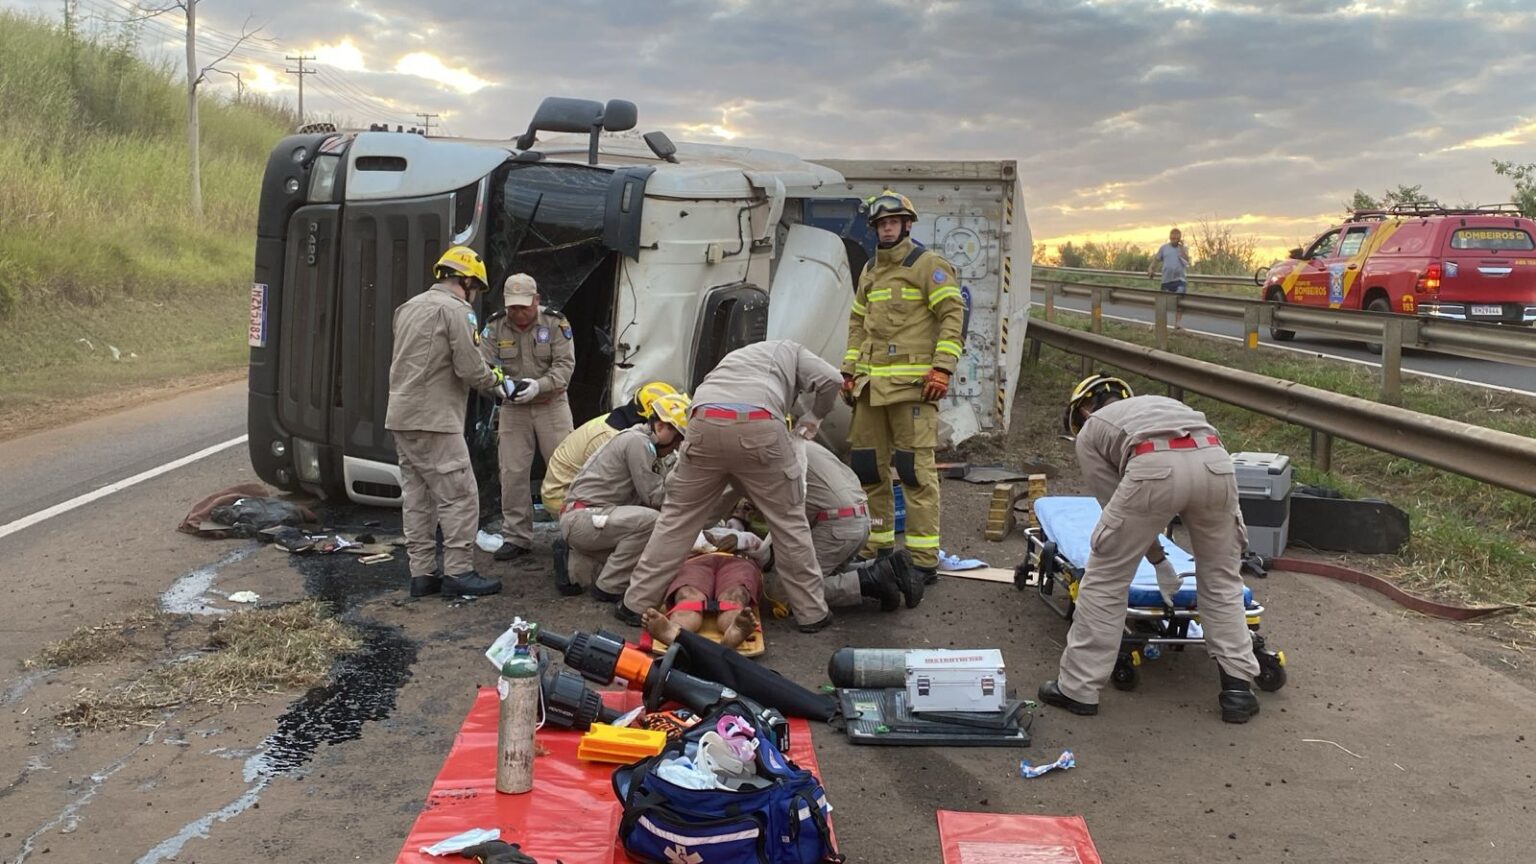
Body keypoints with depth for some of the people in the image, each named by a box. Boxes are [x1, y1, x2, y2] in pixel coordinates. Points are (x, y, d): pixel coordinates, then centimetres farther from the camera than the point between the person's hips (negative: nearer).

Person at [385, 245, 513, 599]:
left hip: (401, 417, 9)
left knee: (417, 496, 10)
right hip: (434, 422, -9)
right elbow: (470, 369, -16)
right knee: (459, 495, -3)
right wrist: (496, 378, 5)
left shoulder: (409, 307, 17)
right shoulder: (456, 310, -10)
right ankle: (459, 572, -1)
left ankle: (422, 573, 14)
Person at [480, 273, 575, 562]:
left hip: (551, 406, -2)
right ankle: (516, 537, 13)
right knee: (513, 474, 3)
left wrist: (539, 385, -29)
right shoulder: (494, 327, -1)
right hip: (513, 408, 2)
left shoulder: (556, 324, -7)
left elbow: (565, 365, -13)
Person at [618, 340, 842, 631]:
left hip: (704, 424, 4)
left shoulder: (733, 359, 43)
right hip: (759, 427, -3)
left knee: (678, 516, 16)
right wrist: (814, 417, 30)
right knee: (789, 520, 11)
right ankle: (811, 612, 18)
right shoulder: (790, 350, 31)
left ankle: (636, 604, 19)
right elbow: (831, 379, 11)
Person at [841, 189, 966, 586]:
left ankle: (924, 560, -6)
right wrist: (849, 371, 16)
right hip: (871, 383, 7)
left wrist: (942, 368, -15)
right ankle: (876, 547, 21)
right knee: (868, 466, 9)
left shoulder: (928, 264, 0)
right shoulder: (869, 271, 21)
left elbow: (952, 315, -7)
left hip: (913, 384, -7)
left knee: (916, 468, -9)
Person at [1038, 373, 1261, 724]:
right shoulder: (1160, 403, 42)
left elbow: (1118, 507, 23)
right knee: (1221, 582, 23)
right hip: (1215, 460, 4)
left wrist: (1159, 560, 33)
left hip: (1154, 469, -4)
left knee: (1105, 579, 12)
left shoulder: (1089, 433, 29)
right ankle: (1238, 689, 25)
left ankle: (1077, 689, 18)